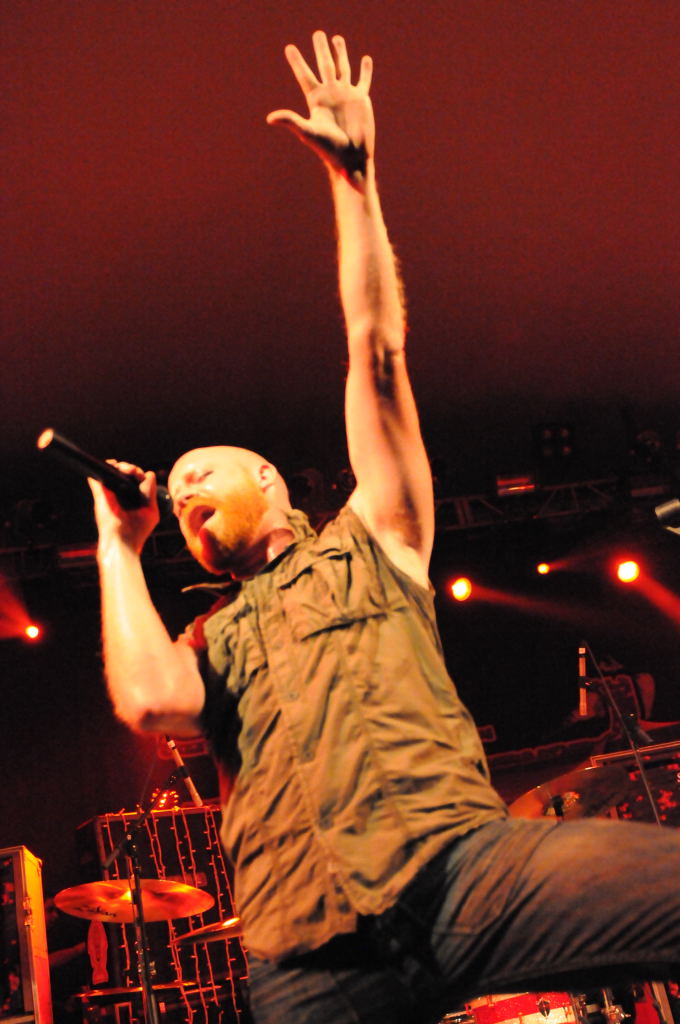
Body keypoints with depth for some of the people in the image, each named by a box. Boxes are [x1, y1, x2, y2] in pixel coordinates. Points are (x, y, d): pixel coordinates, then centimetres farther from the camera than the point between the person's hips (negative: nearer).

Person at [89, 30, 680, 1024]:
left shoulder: (367, 544, 22)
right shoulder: (209, 641, 26)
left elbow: (378, 349, 13)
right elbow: (148, 698, 0)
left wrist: (353, 177, 12)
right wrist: (119, 546, 15)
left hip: (464, 862, -2)